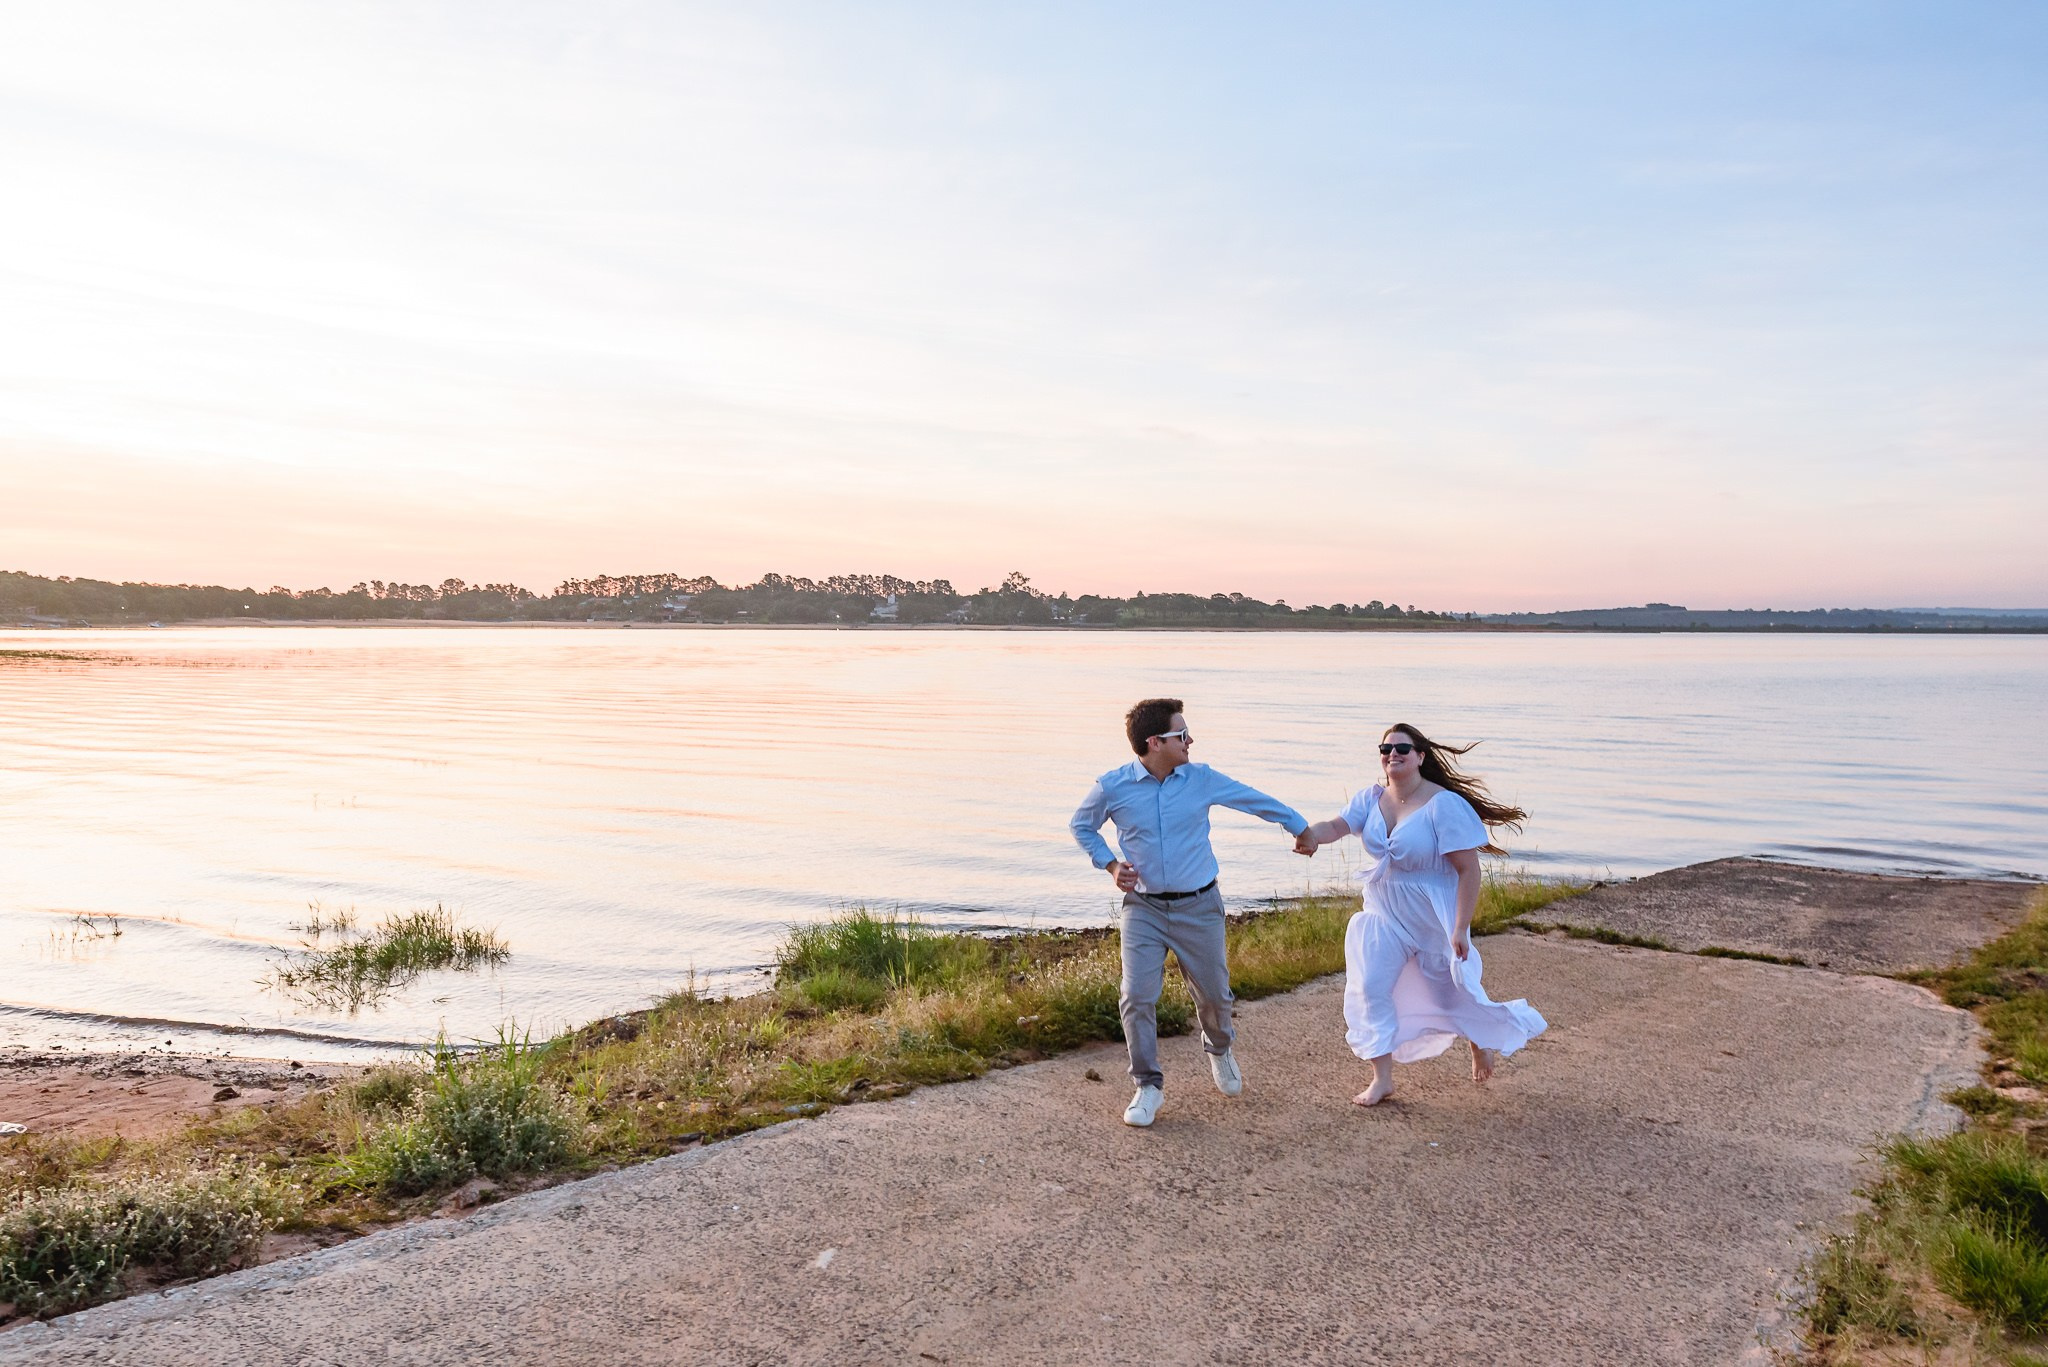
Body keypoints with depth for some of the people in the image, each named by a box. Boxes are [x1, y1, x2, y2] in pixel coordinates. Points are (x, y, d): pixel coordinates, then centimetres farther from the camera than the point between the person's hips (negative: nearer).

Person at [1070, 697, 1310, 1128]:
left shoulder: (1202, 780, -7)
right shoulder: (1112, 788, -11)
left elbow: (1257, 801, 6)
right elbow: (1082, 825, 8)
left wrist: (1305, 828, 14)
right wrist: (1110, 864, -5)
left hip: (1199, 906, 1)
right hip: (1143, 908, -1)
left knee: (1214, 995, 12)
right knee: (1137, 997, -9)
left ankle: (1219, 1051, 46)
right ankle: (1148, 1085, 11)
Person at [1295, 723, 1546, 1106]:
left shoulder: (1445, 805, -22)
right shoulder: (1371, 798, -5)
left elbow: (1469, 869, -21)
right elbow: (1336, 825, -20)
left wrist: (1460, 929, -22)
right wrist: (1311, 834, -44)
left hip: (1434, 921, -4)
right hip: (1383, 916, 5)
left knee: (1452, 992, 13)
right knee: (1369, 989, -3)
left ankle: (1480, 1041, 47)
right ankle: (1382, 1078, 11)